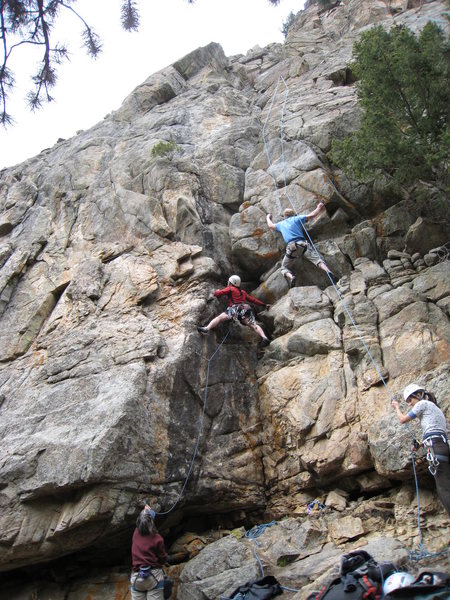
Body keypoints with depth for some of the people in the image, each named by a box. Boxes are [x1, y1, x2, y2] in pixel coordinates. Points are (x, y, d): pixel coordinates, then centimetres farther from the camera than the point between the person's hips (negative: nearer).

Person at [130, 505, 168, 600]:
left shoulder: (136, 534, 2)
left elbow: (140, 523, 25)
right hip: (154, 576, -4)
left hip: (136, 577, 4)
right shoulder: (157, 539, -10)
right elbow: (163, 559, -1)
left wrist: (146, 511, 41)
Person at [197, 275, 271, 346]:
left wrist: (217, 291, 36)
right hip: (246, 308, 5)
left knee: (219, 318, -9)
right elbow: (253, 299, 32)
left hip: (236, 308, -5)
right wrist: (264, 305, 39)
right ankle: (264, 337, -26)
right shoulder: (243, 292, 31)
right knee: (253, 325, -7)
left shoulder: (230, 289, 15)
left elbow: (217, 294, 12)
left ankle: (207, 329, -25)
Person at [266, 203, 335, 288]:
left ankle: (290, 277, -24)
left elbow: (270, 225, 45)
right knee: (317, 259, -7)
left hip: (291, 247, 1)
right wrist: (319, 208, 33)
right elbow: (312, 215, 15)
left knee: (284, 268, 10)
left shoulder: (281, 224, 26)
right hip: (303, 244, -1)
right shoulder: (297, 218, 18)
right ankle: (327, 271, -36)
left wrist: (268, 217, 65)